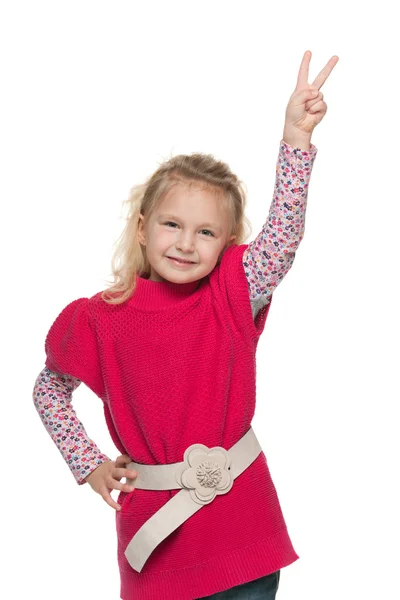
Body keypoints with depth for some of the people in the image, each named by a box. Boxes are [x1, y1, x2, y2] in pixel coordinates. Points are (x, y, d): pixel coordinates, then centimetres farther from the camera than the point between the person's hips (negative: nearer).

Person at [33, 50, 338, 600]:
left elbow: (283, 236, -22)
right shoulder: (100, 319, -5)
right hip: (154, 521, 0)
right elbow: (49, 390, 10)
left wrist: (296, 138, -31)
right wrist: (87, 463, 3)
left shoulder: (233, 296, -5)